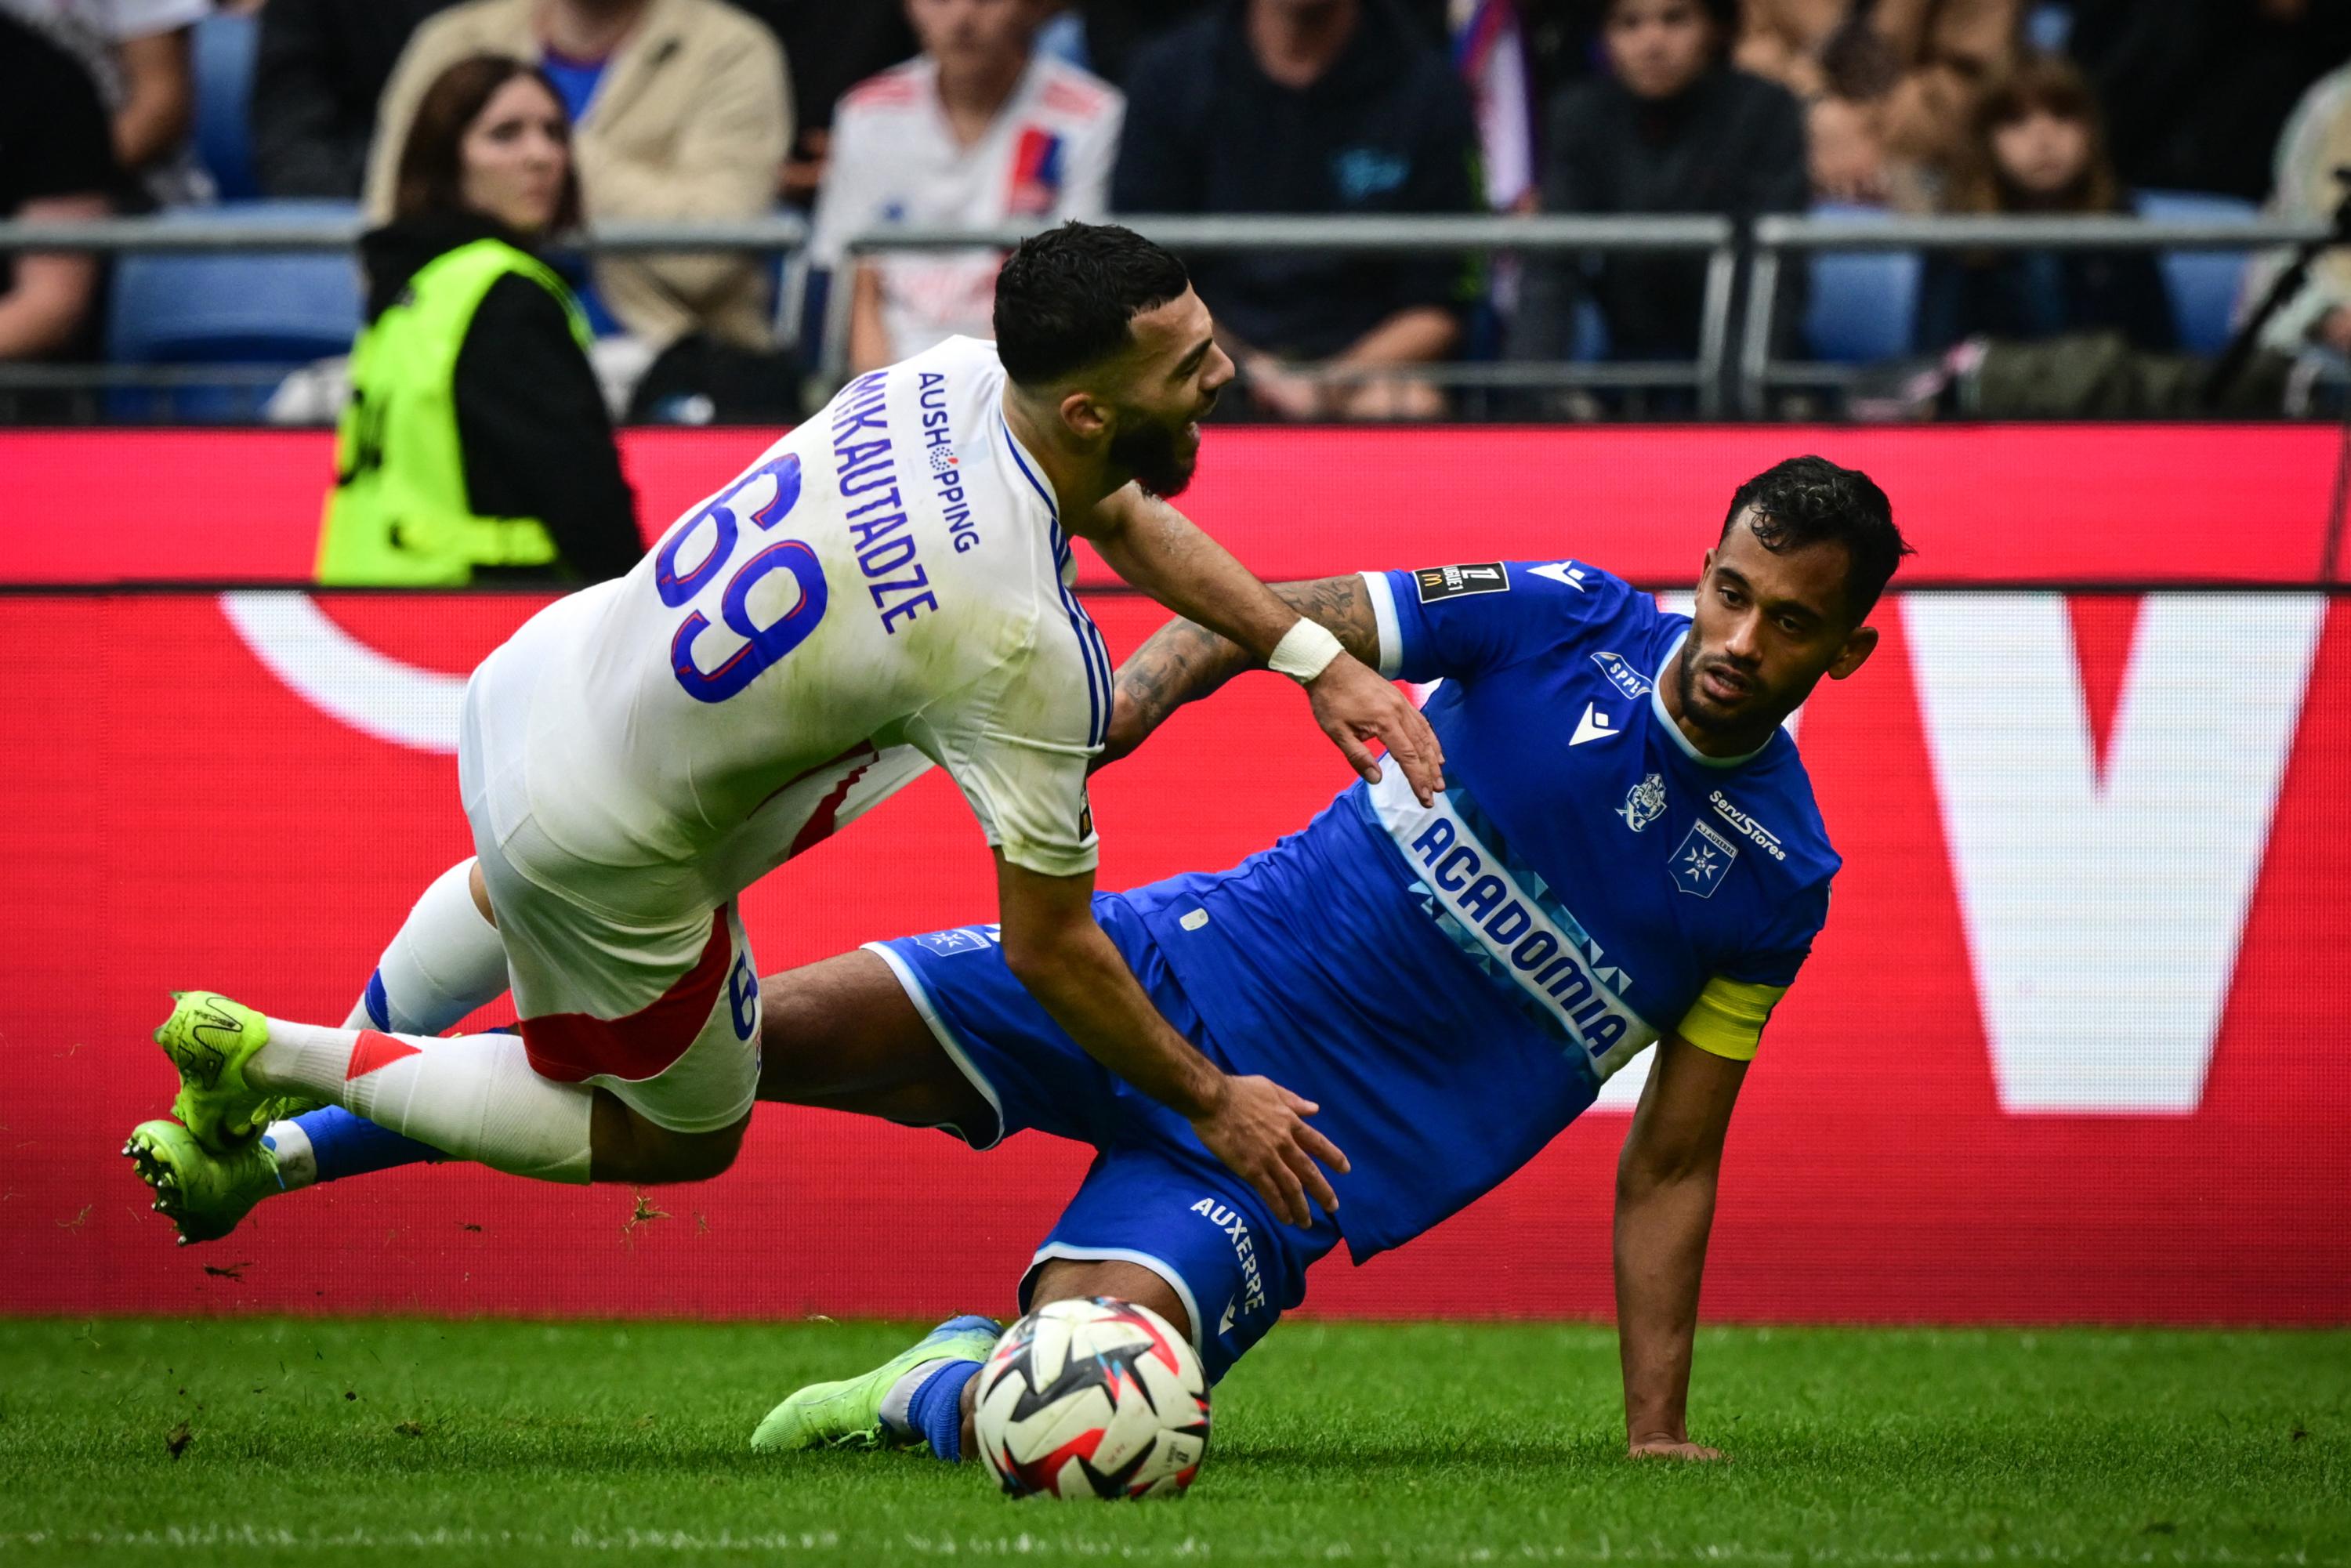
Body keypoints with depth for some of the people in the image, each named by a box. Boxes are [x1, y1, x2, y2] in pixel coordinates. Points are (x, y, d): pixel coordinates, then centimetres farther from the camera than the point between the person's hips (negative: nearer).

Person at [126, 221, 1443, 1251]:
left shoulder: (958, 378, -10)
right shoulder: (1025, 648, -32)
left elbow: (1123, 516, 13)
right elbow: (1050, 947, -22)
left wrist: (1319, 659, 8)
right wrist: (1214, 1104, -9)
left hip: (531, 677, 8)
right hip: (605, 856, -8)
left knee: (511, 893, 42)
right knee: (682, 1137, 21)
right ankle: (283, 1063, 16)